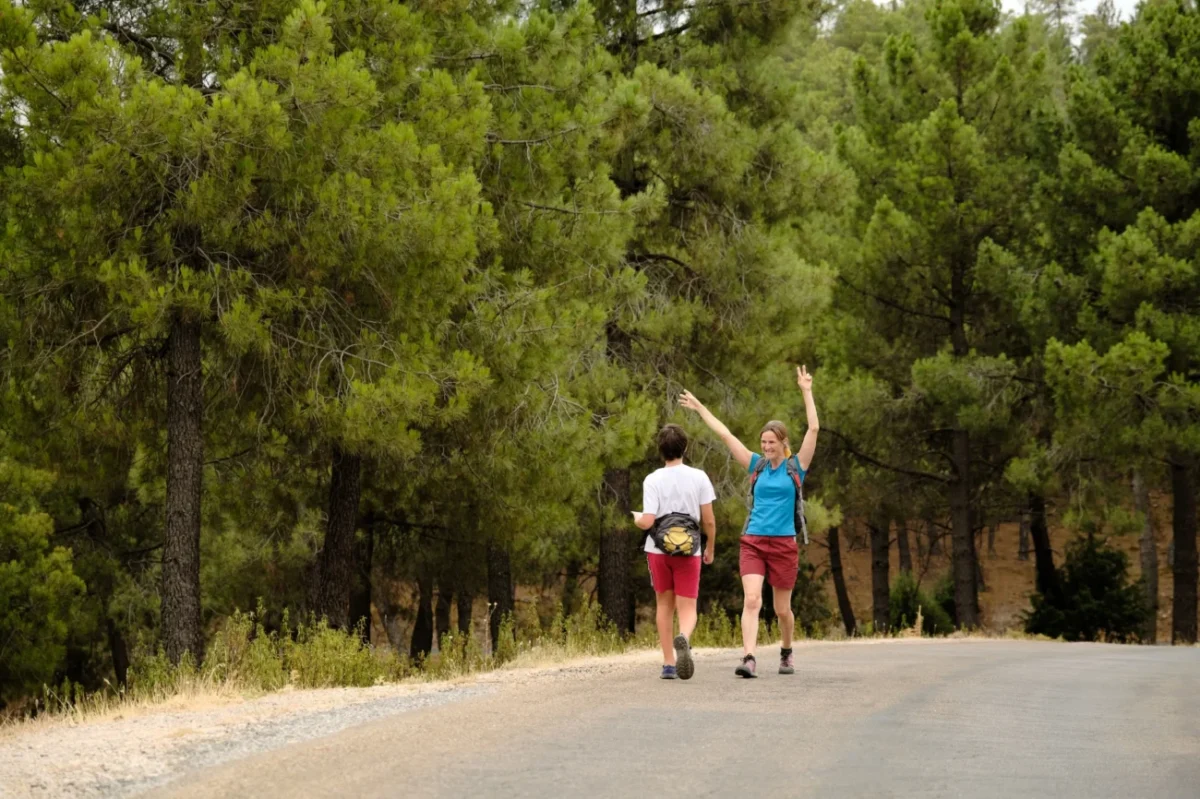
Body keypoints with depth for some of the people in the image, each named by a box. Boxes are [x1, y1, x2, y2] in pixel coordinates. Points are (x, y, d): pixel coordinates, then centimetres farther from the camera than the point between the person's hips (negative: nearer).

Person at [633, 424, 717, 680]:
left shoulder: (653, 480, -8)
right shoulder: (699, 478, -4)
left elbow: (647, 522, -14)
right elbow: (709, 520, -2)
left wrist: (636, 518, 10)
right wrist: (710, 548, 14)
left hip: (658, 550, 0)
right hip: (688, 551, 0)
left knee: (664, 604, 15)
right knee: (687, 608, 2)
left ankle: (668, 664, 15)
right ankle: (683, 638, -32)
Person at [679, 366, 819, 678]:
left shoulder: (796, 467, 2)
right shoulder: (758, 466, 8)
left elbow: (813, 429, -7)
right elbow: (725, 435, 12)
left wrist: (807, 392, -9)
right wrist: (700, 409, 14)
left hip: (783, 544, -2)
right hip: (753, 543, 2)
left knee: (782, 608, 8)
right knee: (751, 600, -15)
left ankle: (786, 653, 33)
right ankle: (749, 658, -25)